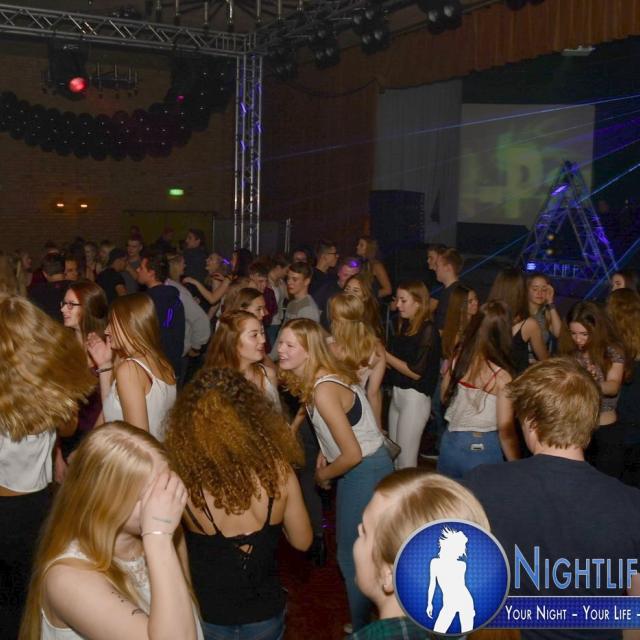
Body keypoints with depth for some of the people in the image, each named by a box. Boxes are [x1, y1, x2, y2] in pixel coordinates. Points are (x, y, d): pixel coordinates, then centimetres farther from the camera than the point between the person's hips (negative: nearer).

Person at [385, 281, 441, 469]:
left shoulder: (428, 331, -12)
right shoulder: (404, 327, 10)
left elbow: (416, 372, -16)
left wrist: (385, 355, -13)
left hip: (415, 397, -7)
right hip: (397, 394, 8)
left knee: (406, 461, -3)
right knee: (394, 459, 11)